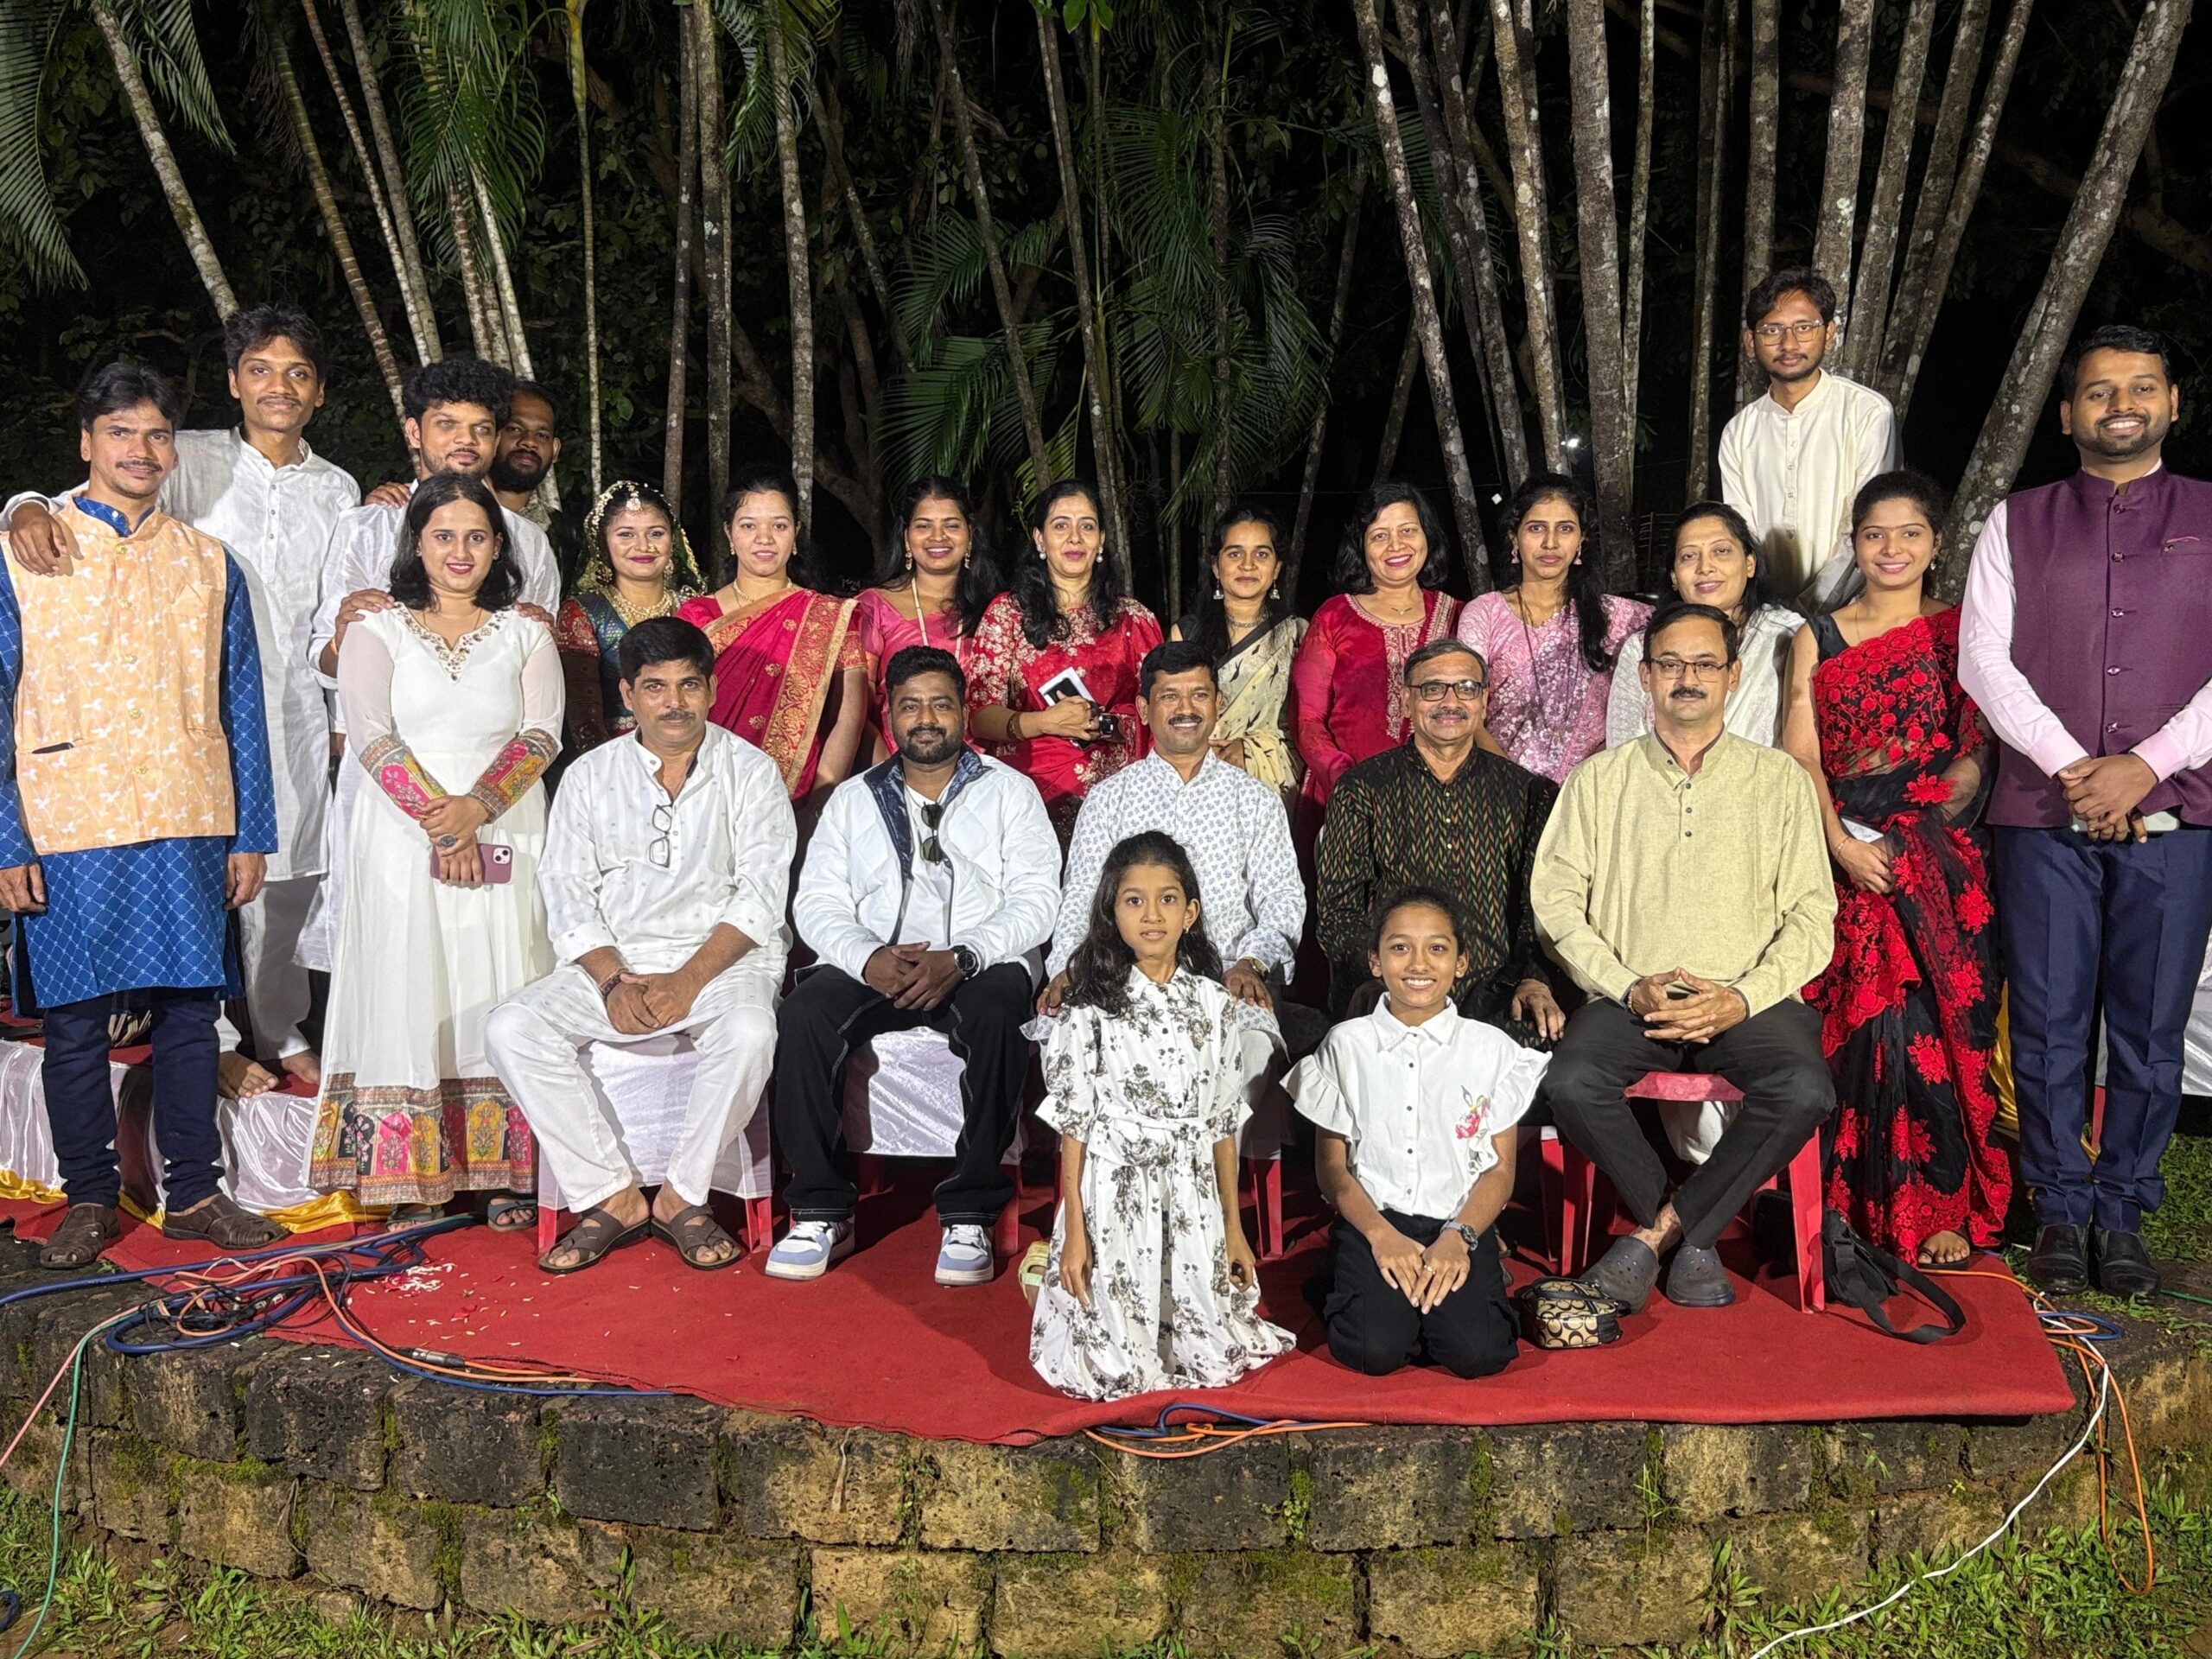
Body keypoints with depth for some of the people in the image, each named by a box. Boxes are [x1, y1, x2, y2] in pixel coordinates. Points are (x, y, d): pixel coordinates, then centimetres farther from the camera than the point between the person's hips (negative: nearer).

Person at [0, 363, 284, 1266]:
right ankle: (88, 1200, 20)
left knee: (188, 1009, 6)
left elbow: (241, 706, 11)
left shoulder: (208, 562, 11)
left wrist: (251, 834, 6)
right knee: (74, 1022, 5)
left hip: (187, 828, 2)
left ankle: (193, 1193, 19)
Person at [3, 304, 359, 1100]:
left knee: (288, 877, 10)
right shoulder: (192, 461, 2)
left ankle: (278, 1032, 26)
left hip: (297, 709, 4)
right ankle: (213, 1042, 14)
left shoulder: (338, 490, 14)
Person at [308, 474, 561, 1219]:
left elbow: (542, 732, 0)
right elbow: (370, 734, -3)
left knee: (501, 995, -4)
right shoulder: (377, 631, 10)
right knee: (408, 989, -6)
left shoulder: (525, 636, 13)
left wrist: (478, 806, -16)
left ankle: (506, 1172, -1)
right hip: (403, 841, 0)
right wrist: (437, 819, -15)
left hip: (504, 841, 1)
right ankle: (413, 1170, -2)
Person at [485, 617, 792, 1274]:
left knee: (748, 1033, -35)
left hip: (724, 958, -3)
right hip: (612, 965, 3)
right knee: (510, 1029, -21)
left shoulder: (751, 772, 3)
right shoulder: (589, 777, 9)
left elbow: (760, 897, -6)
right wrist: (614, 982, -14)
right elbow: (568, 897, 4)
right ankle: (610, 1196, -12)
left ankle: (683, 1196, -13)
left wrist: (688, 980, -19)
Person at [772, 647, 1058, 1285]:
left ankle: (970, 1215, -26)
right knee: (804, 1014, -28)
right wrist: (868, 959, -15)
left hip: (980, 964, -2)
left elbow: (1036, 899, -2)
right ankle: (820, 1211, -17)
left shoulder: (1009, 791, 11)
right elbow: (817, 903, 8)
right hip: (872, 964, 2)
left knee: (997, 1014, -36)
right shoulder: (853, 799, 18)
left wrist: (960, 959, -19)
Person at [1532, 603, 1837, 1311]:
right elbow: (1556, 899, 4)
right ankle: (1693, 1239, -6)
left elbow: (1812, 916, 5)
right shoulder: (1600, 777, 12)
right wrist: (1630, 987, -10)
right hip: (1628, 998, 0)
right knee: (1569, 1081, -30)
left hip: (1746, 1002, 0)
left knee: (1805, 1090, -30)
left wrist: (1742, 998, -11)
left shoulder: (1778, 778, 12)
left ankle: (1657, 1230, -12)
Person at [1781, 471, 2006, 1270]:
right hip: (1846, 856, 1)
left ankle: (1942, 1204, 4)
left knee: (1934, 1020, -7)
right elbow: (1801, 756, 4)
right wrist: (1842, 842, -10)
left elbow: (1982, 748, 3)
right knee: (1868, 1022, -8)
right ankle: (1870, 1201, 5)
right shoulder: (1817, 637, 13)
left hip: (1939, 858, 0)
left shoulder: (1960, 632, 10)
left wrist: (1945, 796, -16)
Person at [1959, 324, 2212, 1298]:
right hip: (2044, 814, 0)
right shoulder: (2017, 523, 11)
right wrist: (2072, 766, -9)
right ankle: (2062, 1210, 15)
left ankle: (2122, 1216, 17)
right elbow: (1983, 658, 2)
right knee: (2049, 1027, 2)